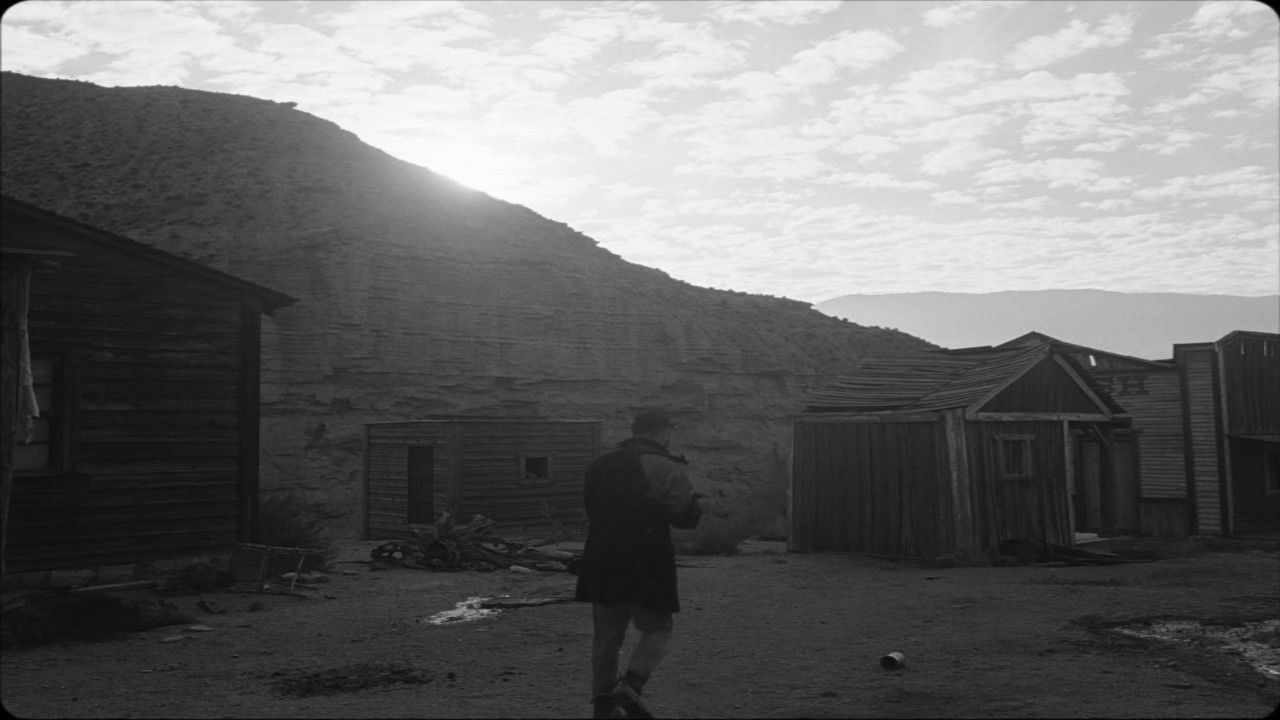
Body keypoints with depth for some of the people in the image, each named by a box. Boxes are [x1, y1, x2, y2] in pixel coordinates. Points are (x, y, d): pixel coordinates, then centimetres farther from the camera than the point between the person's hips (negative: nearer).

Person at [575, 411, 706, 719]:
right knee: (656, 630, 8)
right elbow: (686, 516, -8)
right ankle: (631, 684, -12)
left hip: (601, 563, 6)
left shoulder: (598, 465, 14)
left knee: (606, 635, 13)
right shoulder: (665, 467, -7)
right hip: (647, 564, -6)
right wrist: (698, 502, 12)